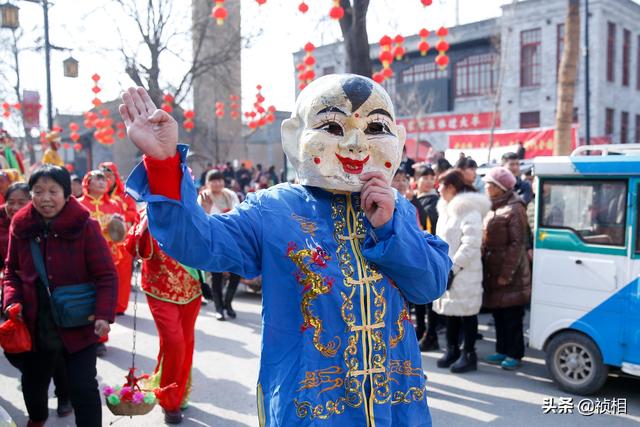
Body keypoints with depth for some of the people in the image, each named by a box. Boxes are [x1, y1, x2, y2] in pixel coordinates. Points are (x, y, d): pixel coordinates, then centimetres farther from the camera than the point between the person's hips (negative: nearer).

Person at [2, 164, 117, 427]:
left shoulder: (84, 226, -16)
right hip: (35, 325, 5)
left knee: (83, 388, -2)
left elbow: (107, 275, -15)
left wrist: (104, 314, -27)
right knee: (32, 382, 25)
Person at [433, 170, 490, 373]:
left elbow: (471, 244, -20)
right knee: (450, 311, 15)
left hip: (465, 273, -9)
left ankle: (469, 354, 9)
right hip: (447, 270, 9)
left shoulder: (470, 210, -13)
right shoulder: (447, 208, 17)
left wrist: (453, 268, -21)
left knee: (466, 312, -1)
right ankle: (452, 350, 26)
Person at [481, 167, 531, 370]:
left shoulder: (514, 209, -12)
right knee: (498, 313, 14)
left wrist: (507, 273, -17)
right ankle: (502, 350, 25)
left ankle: (515, 354, 13)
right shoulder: (492, 208, 13)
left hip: (511, 273, -8)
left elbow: (517, 244, -15)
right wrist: (484, 267, 7)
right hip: (492, 271, 8)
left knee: (512, 315, 2)